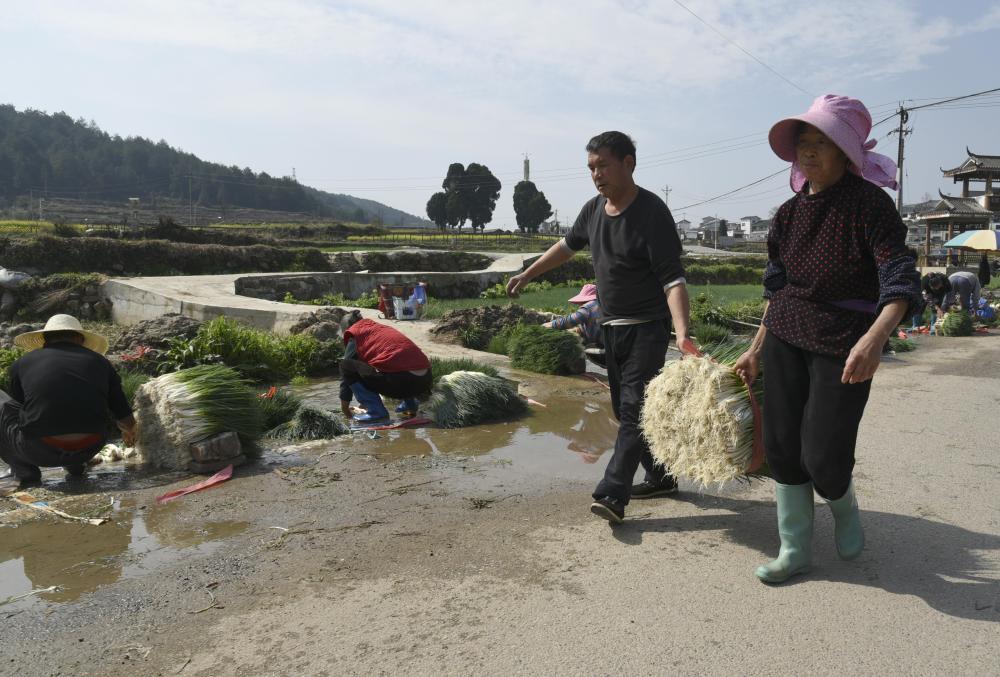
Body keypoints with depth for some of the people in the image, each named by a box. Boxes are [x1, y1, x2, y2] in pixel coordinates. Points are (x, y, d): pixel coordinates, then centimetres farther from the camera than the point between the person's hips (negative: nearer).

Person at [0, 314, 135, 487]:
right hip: (89, 449, 3)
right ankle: (76, 466, 25)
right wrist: (129, 432, 42)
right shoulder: (99, 362, 13)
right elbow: (126, 419, 17)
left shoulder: (22, 363, 10)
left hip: (40, 451, -2)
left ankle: (25, 471, 14)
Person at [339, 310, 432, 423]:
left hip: (400, 381, -8)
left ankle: (376, 411, -2)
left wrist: (344, 404, 26)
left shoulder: (354, 334, 11)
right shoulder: (381, 328, 32)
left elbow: (346, 369, 15)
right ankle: (410, 403, 24)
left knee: (346, 365, 4)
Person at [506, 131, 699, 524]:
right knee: (625, 409, 13)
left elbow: (673, 280, -26)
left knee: (633, 408, -12)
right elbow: (568, 246, 23)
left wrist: (682, 333, -39)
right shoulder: (594, 209, 4)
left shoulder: (652, 213, -19)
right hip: (611, 326, 8)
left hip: (646, 328, -8)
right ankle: (660, 477, 27)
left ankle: (612, 495, -14)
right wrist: (527, 275, 27)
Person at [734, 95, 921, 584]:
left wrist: (875, 337, -42)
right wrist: (756, 350, 14)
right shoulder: (789, 213, 5)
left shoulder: (869, 205, -13)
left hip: (842, 346, -5)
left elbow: (900, 281, -23)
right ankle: (794, 549, 22)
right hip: (785, 341, 5)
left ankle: (844, 508, 33)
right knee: (782, 446, 6)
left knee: (823, 457, -4)